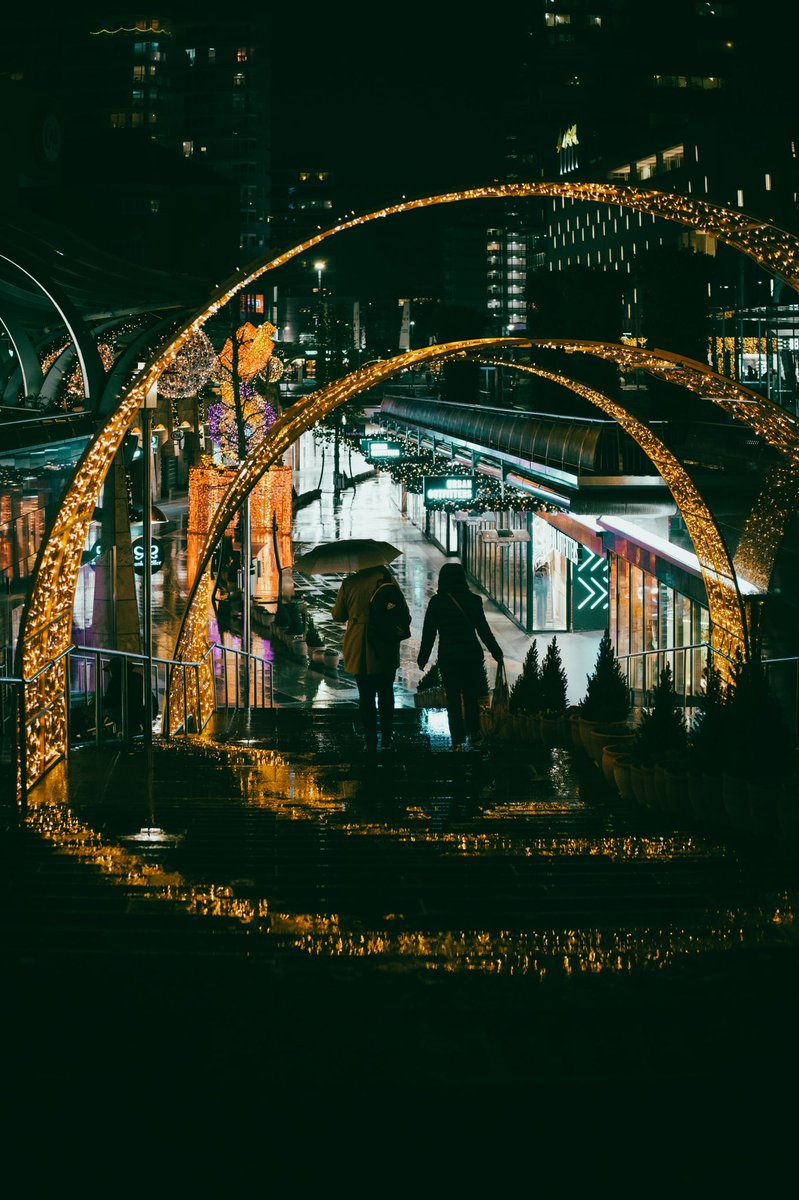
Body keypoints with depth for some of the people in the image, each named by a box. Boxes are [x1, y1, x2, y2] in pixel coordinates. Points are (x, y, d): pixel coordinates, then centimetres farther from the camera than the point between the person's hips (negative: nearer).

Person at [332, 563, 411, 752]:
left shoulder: (349, 583, -4)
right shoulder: (386, 579, -9)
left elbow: (338, 615, 7)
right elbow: (403, 613, -9)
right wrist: (402, 629, 10)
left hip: (358, 650, 0)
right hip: (385, 651, 0)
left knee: (366, 695, 8)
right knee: (385, 693, 14)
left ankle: (370, 741, 7)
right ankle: (386, 739, 14)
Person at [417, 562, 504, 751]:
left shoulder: (436, 602, -6)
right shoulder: (473, 600, -3)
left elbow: (429, 632, -3)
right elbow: (483, 630, 1)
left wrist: (423, 658, 6)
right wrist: (496, 653, 12)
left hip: (448, 657, -1)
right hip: (472, 655, 1)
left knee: (453, 699, 7)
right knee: (471, 697, 15)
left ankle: (458, 740, 5)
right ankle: (474, 735, 15)